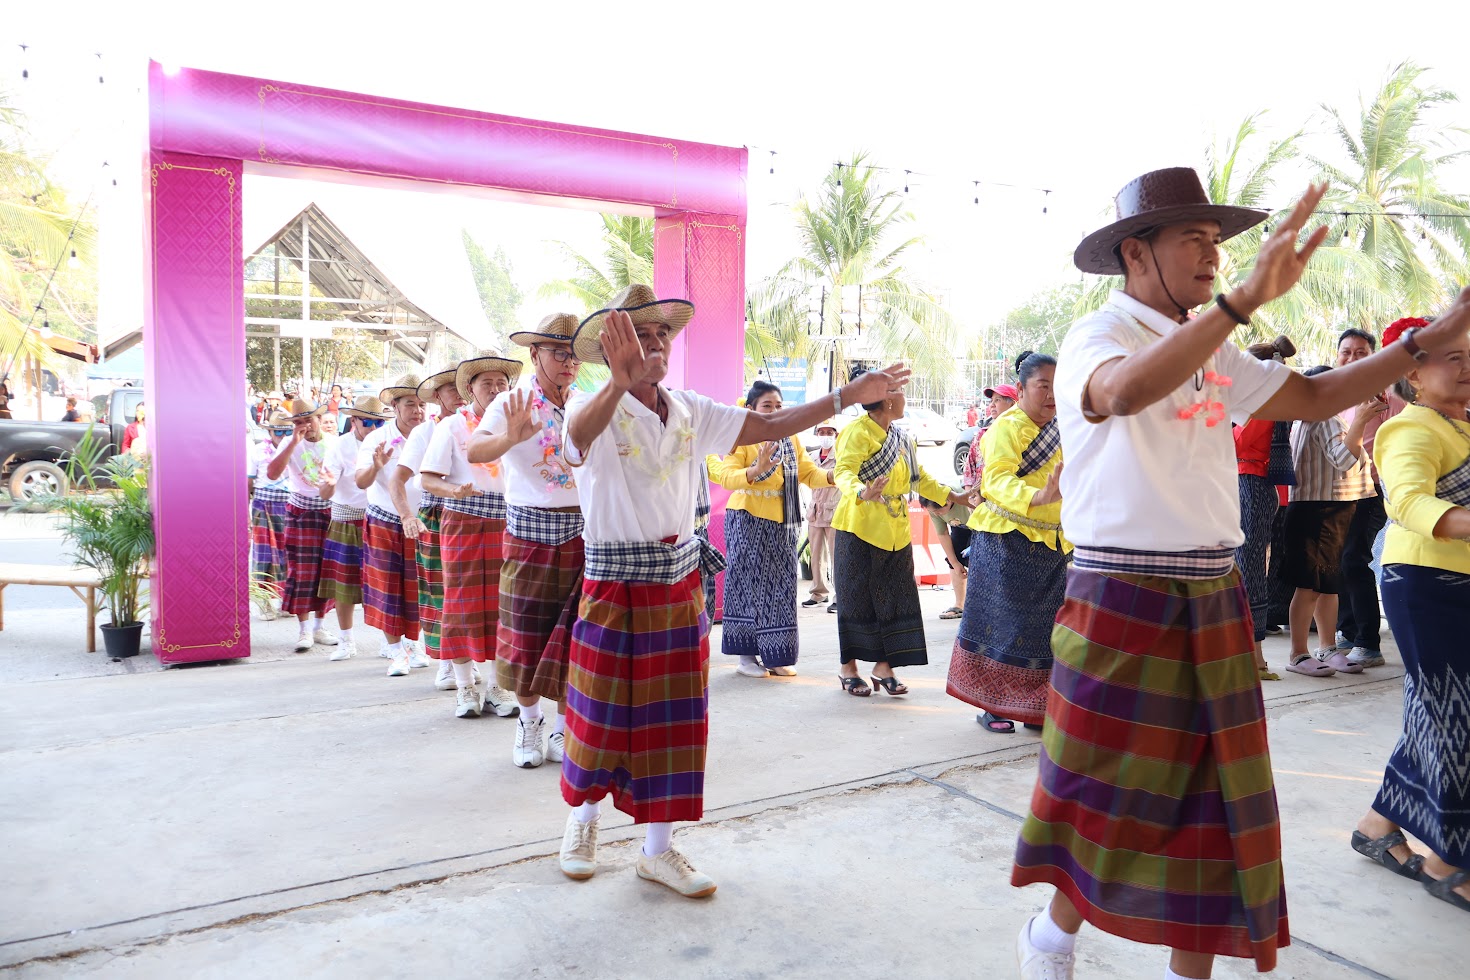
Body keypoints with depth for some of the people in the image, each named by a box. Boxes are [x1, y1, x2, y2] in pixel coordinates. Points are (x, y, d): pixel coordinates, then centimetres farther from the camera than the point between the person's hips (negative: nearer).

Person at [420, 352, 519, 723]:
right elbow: (428, 478, -2)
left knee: (502, 604, 3)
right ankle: (465, 687, 12)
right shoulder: (452, 426, 4)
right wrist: (455, 491, -21)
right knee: (463, 602, 1)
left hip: (507, 524, 2)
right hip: (463, 523, -2)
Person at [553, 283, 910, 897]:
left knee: (673, 717, 9)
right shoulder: (594, 408, -13)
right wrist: (621, 382, -59)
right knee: (602, 712, 9)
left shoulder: (691, 411, 5)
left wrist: (849, 396, -3)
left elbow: (770, 426, 4)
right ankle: (583, 816, 37)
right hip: (614, 587, -5)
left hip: (679, 585, 5)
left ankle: (658, 849, 24)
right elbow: (582, 433, -38)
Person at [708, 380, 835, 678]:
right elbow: (727, 476, -19)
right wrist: (756, 470, -36)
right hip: (748, 521, -6)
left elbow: (809, 473, 7)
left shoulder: (791, 440, 11)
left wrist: (834, 477, -11)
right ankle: (746, 654, 8)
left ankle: (775, 656, 15)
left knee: (781, 587, 7)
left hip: (781, 524, 6)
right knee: (750, 584, -2)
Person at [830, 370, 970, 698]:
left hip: (895, 531, 8)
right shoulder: (858, 432, -13)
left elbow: (918, 477, 25)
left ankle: (883, 666, 17)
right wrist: (861, 492, -46)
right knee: (858, 597, 1)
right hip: (861, 528, -8)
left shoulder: (901, 437, 14)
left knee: (896, 597, 6)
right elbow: (844, 471, -26)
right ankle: (848, 668, 13)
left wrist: (951, 496, 24)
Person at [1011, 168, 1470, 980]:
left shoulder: (1215, 354, 13)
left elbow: (1314, 398, 18)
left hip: (1213, 603, 7)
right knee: (1110, 794, 4)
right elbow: (1124, 392, -32)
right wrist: (1246, 298, -39)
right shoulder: (1096, 337, -9)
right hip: (1122, 603, -7)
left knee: (1208, 798, 12)